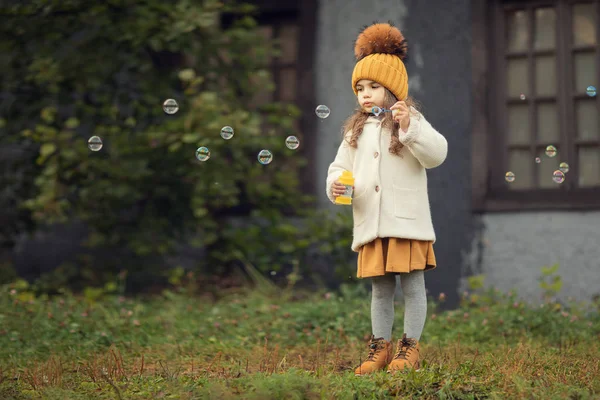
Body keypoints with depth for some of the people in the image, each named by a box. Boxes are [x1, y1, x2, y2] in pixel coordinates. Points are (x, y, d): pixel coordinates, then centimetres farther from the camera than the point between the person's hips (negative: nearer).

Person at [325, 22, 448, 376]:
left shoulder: (411, 120, 1)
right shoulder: (355, 130, 17)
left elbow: (437, 154, -12)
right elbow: (341, 165, 16)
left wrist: (409, 128, -24)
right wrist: (335, 184, -6)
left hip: (407, 221, -4)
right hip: (371, 224, 5)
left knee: (412, 285, 0)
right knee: (380, 289, 10)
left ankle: (411, 347, 6)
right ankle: (381, 347, 16)